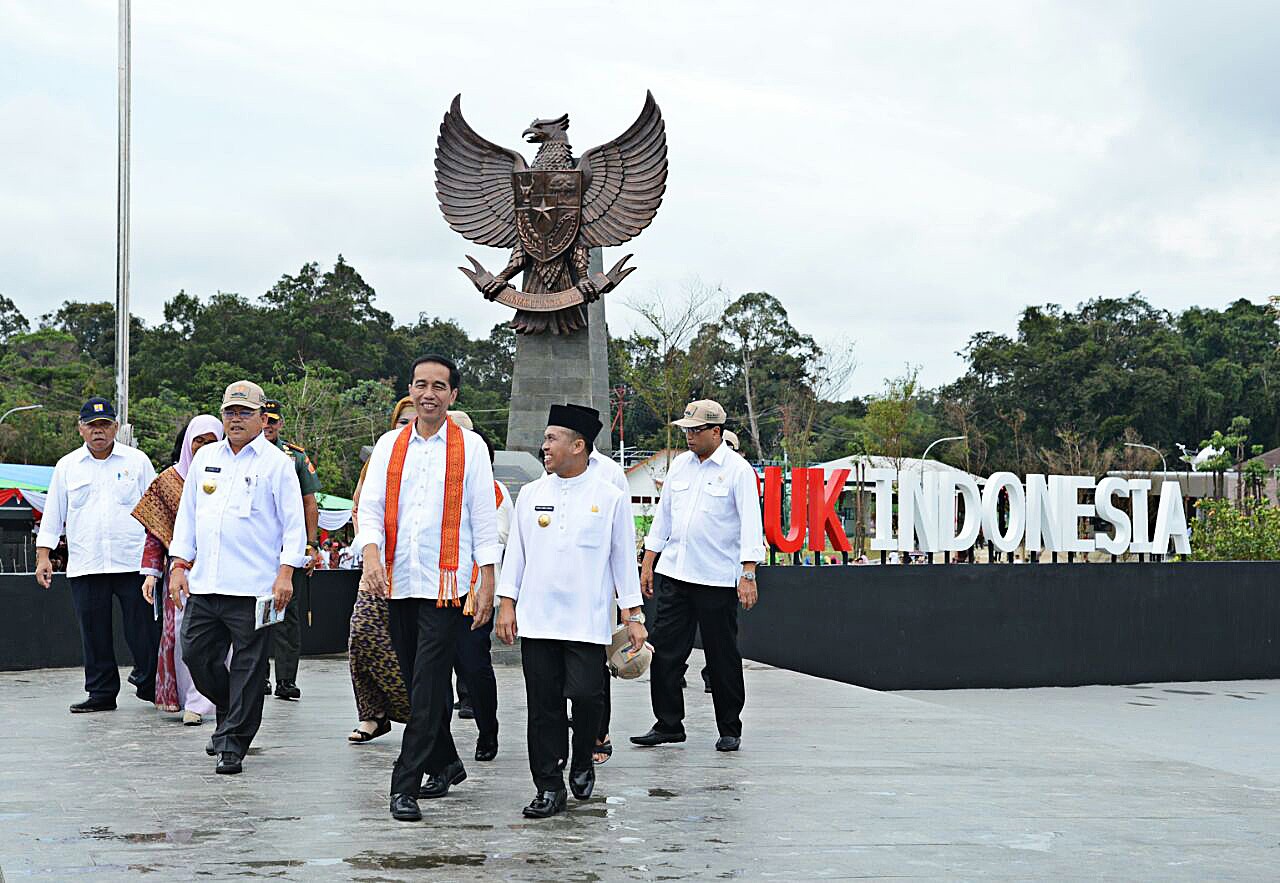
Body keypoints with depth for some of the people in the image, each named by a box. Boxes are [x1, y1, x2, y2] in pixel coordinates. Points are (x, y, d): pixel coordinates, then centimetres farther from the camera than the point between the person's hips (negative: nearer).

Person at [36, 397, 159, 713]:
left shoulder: (137, 461, 7)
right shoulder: (67, 466, 11)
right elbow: (52, 515, 14)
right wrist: (43, 556, 7)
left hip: (132, 563, -2)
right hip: (84, 566, 2)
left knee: (143, 628, -2)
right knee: (94, 633, 4)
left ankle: (149, 685, 12)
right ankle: (101, 693, 13)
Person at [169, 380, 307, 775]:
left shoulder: (277, 463, 0)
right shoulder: (205, 457, 15)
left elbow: (294, 523, -2)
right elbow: (187, 515, 19)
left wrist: (285, 573, -11)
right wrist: (179, 564, 10)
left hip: (253, 587, -5)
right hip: (204, 584, 5)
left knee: (247, 668, -1)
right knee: (196, 654, 5)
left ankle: (233, 743, 7)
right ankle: (230, 715, 29)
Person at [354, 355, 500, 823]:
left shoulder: (469, 447, 3)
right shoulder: (389, 445, 11)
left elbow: (484, 518, 2)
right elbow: (370, 505, 6)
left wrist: (487, 584, -3)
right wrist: (371, 553, -13)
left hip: (446, 585, -4)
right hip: (398, 582, 4)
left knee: (428, 686, -9)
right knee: (417, 683, 11)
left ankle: (406, 784, -9)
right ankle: (446, 763, 29)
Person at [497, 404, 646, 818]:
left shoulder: (611, 498, 2)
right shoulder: (531, 494, 10)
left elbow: (624, 558, 5)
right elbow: (516, 552, 14)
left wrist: (633, 615, 3)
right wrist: (507, 604, 7)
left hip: (587, 622, -3)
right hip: (536, 619, 3)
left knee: (585, 694, -12)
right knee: (543, 704, 2)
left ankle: (582, 763, 16)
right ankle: (549, 788, 10)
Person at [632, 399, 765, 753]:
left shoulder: (737, 470, -5)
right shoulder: (680, 465, 12)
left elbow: (750, 524, -9)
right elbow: (663, 515, 19)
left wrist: (748, 575, -17)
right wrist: (647, 563, 16)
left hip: (717, 578, -5)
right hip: (673, 574, 5)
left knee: (723, 657, 3)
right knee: (664, 651, 3)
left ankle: (729, 730, 14)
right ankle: (668, 724, 13)